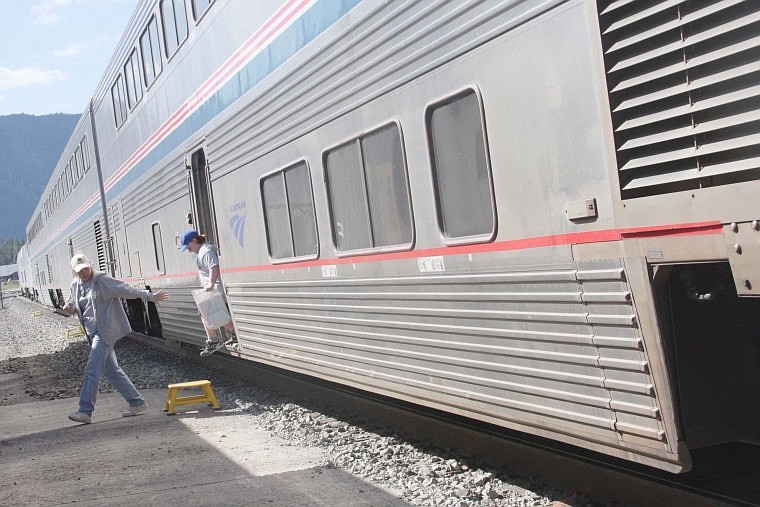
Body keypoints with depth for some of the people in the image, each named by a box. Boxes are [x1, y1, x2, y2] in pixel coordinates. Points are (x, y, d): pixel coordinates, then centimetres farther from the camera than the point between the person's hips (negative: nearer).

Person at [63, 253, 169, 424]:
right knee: (112, 371, 10)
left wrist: (150, 296, -12)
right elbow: (73, 304, 29)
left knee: (92, 371, -13)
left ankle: (85, 411, -13)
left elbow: (126, 290, -10)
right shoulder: (75, 285, 13)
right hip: (93, 333, 8)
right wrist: (69, 308, 5)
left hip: (105, 331, -8)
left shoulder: (102, 281, -9)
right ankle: (137, 402, 18)